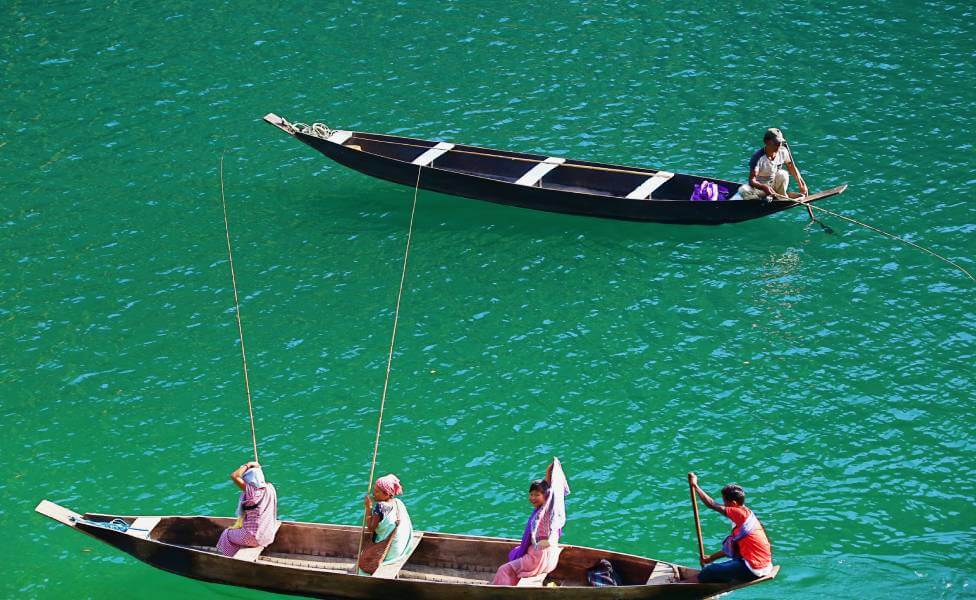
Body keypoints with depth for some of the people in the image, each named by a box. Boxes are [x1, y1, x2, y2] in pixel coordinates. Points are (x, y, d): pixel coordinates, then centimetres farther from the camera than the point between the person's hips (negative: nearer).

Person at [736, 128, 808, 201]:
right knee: (743, 191, -33)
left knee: (783, 174, -29)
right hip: (759, 186, -3)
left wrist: (802, 184, -1)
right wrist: (764, 187, -47)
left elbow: (792, 168, 7)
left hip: (775, 185, 3)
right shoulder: (758, 157, -24)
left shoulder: (783, 152, -11)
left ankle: (782, 196, -9)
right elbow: (752, 180, -27)